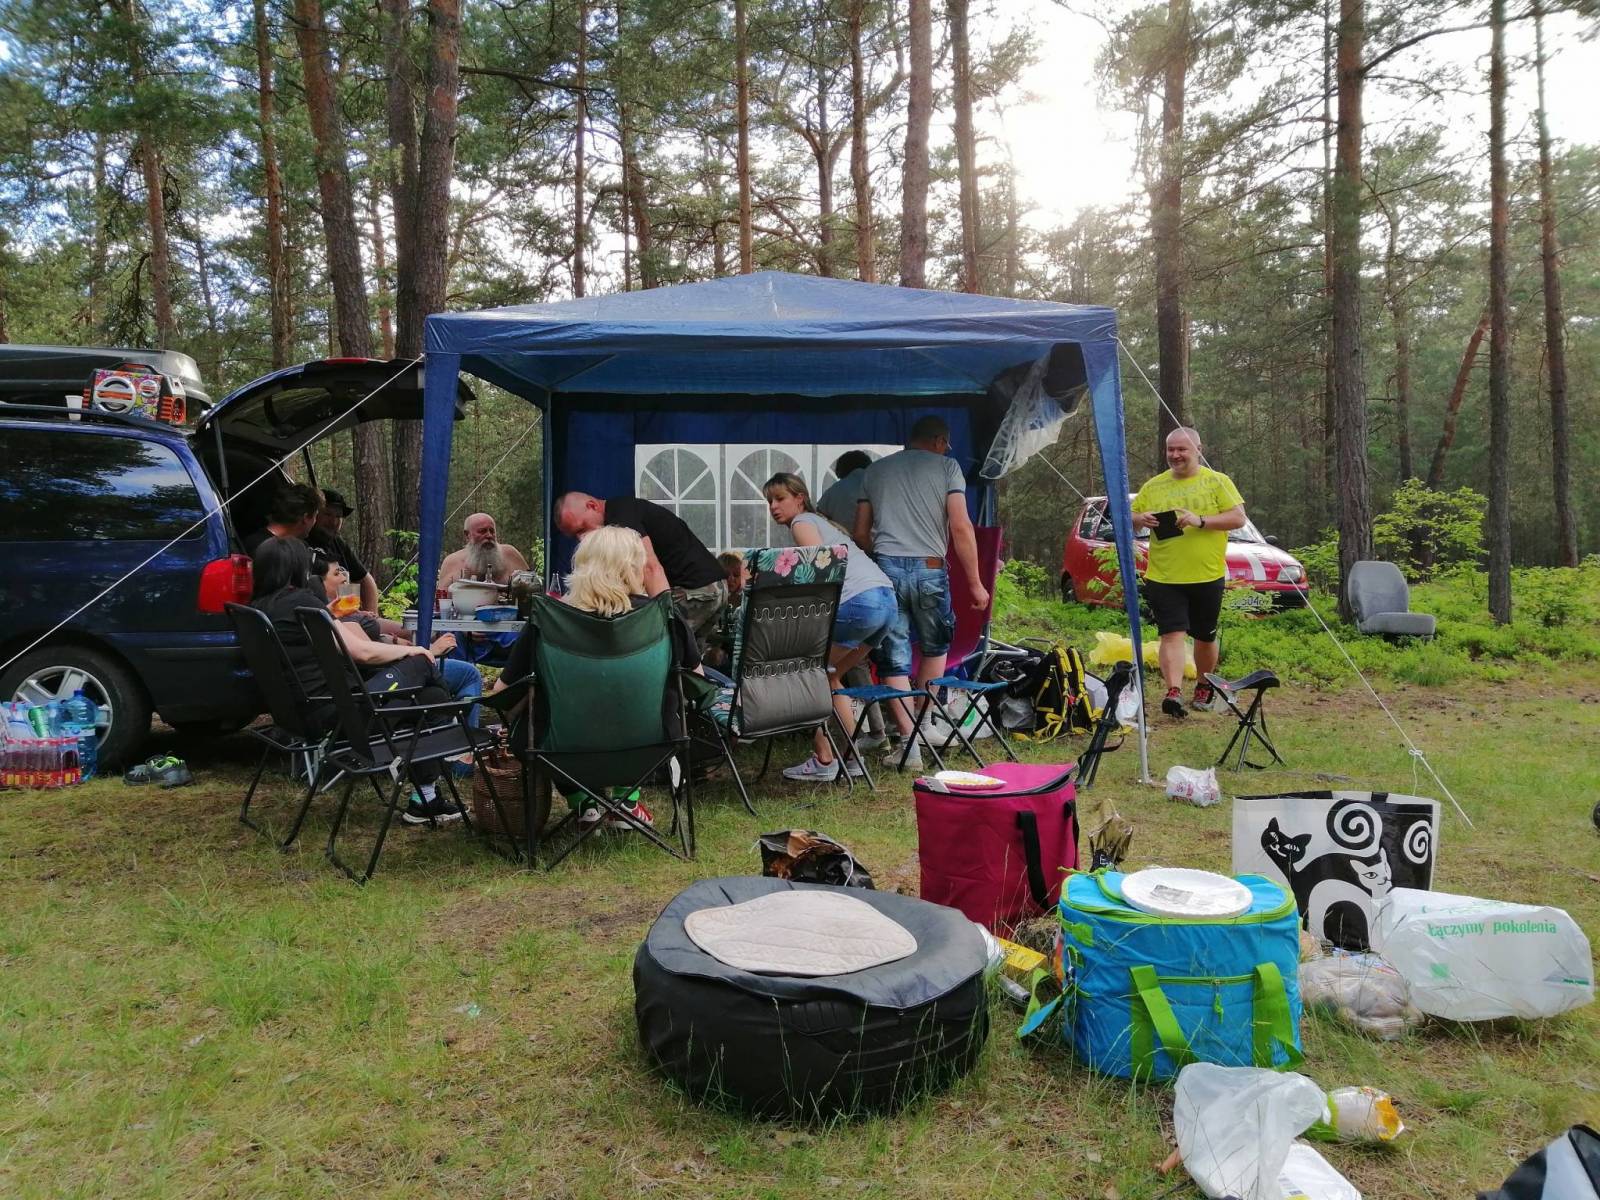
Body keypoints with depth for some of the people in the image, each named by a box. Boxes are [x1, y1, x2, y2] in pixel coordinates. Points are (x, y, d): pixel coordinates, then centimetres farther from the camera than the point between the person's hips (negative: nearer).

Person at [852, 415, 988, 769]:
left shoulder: (874, 471, 16)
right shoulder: (946, 467, 5)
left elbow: (860, 534, 14)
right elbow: (960, 528, -4)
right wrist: (975, 583, 0)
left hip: (885, 568, 2)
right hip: (930, 569, -2)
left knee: (894, 657, 3)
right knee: (935, 647, 20)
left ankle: (908, 742, -1)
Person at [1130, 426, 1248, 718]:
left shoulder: (1217, 481, 2)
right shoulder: (1153, 486, 9)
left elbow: (1238, 518, -7)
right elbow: (1130, 517, 14)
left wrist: (1200, 521, -20)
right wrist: (1140, 519, -10)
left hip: (1207, 577, 0)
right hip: (1163, 577, 1)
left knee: (1205, 637, 12)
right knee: (1172, 635, -12)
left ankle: (1203, 686, 33)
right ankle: (1174, 692, -19)